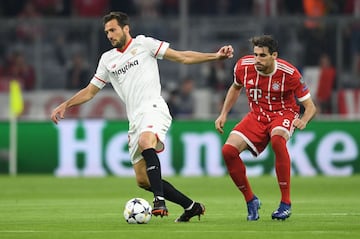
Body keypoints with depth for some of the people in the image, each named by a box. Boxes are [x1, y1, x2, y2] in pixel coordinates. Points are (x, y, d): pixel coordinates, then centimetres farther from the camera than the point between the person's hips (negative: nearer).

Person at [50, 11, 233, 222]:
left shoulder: (144, 44, 5)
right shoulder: (107, 59, 20)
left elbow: (182, 57, 3)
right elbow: (90, 91, 26)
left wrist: (215, 56, -6)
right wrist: (65, 106, 16)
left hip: (153, 108, -7)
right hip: (135, 119, 7)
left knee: (146, 142, -39)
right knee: (143, 180, 1)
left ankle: (160, 201, -44)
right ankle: (191, 206, 13)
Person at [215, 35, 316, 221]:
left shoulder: (289, 73, -19)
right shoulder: (243, 66, -9)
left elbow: (310, 106, -11)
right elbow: (236, 88, 16)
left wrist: (303, 120, -33)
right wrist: (223, 114, 9)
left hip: (283, 113, -4)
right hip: (256, 116, 4)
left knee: (277, 139, -40)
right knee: (228, 150, -18)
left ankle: (286, 203, -31)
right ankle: (250, 201, 3)